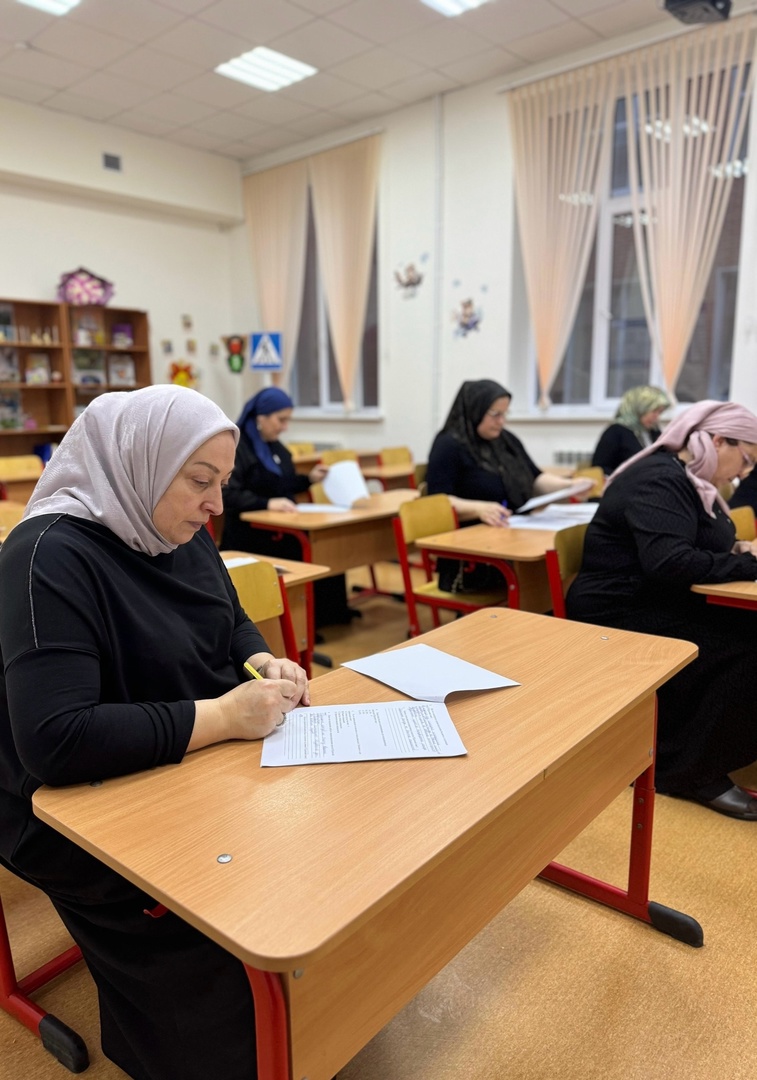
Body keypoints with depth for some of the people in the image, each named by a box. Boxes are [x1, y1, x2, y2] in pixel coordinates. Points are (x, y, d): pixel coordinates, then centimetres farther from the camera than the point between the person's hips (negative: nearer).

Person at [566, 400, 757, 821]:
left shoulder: (685, 480, 13)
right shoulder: (660, 481, -18)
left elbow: (697, 544, 25)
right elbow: (669, 563, -30)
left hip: (656, 605, 10)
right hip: (623, 616, -10)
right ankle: (690, 771, -5)